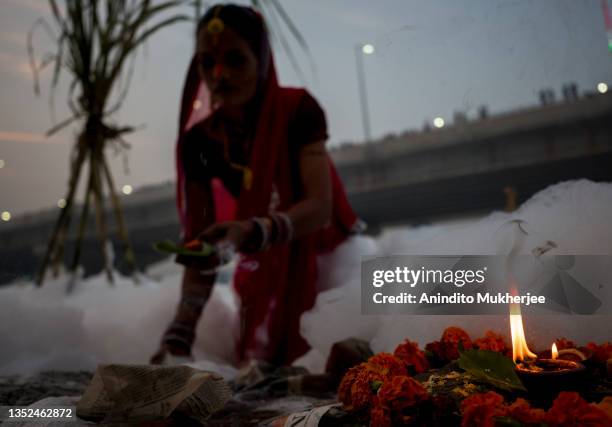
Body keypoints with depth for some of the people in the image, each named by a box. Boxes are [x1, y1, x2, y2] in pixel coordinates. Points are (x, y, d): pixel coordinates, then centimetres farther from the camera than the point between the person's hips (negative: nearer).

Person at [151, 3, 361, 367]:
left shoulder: (297, 109, -21)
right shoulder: (200, 142, -13)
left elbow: (321, 208, -29)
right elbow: (201, 243, -13)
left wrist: (252, 232, -48)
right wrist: (179, 335, -21)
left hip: (326, 250, -2)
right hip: (265, 267, 3)